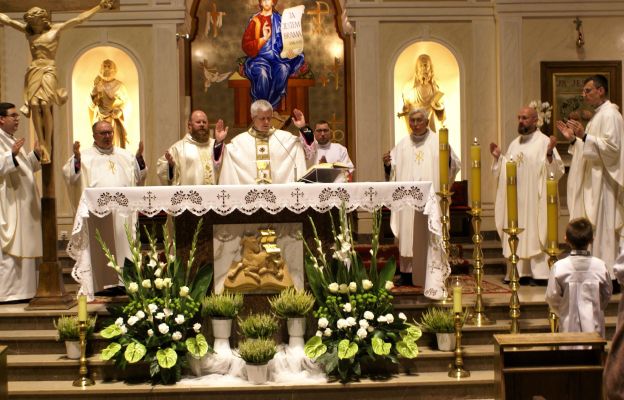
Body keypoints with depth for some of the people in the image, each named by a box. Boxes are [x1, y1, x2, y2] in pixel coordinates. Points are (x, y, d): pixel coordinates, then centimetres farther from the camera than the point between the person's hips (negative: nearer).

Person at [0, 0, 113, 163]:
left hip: (48, 70, -3)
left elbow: (79, 19, 7)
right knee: (34, 105, -12)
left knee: (45, 105, -17)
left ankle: (48, 145, -10)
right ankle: (41, 144, -9)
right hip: (33, 70, 3)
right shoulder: (28, 31, 17)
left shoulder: (56, 29, 9)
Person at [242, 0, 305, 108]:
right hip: (259, 57, -2)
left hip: (278, 56, 2)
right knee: (262, 72, -35)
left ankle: (270, 107, -26)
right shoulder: (255, 21, 4)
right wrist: (263, 39, -15)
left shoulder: (279, 19, 11)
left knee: (283, 69, -32)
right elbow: (246, 45, -2)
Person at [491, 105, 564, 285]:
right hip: (515, 200, 6)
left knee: (536, 234, -6)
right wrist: (498, 157, 7)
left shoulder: (544, 142, -4)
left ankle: (541, 273, -3)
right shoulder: (514, 144, 16)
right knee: (517, 236, 6)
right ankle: (521, 272, 10)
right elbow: (505, 172, 21)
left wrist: (550, 153, -27)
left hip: (535, 200, -6)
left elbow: (557, 171, -12)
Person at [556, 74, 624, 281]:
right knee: (596, 229, 9)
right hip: (593, 182, 10)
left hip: (604, 182, -10)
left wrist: (584, 136, -26)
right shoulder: (598, 115, 19)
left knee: (604, 228, -9)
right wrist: (574, 139, 11)